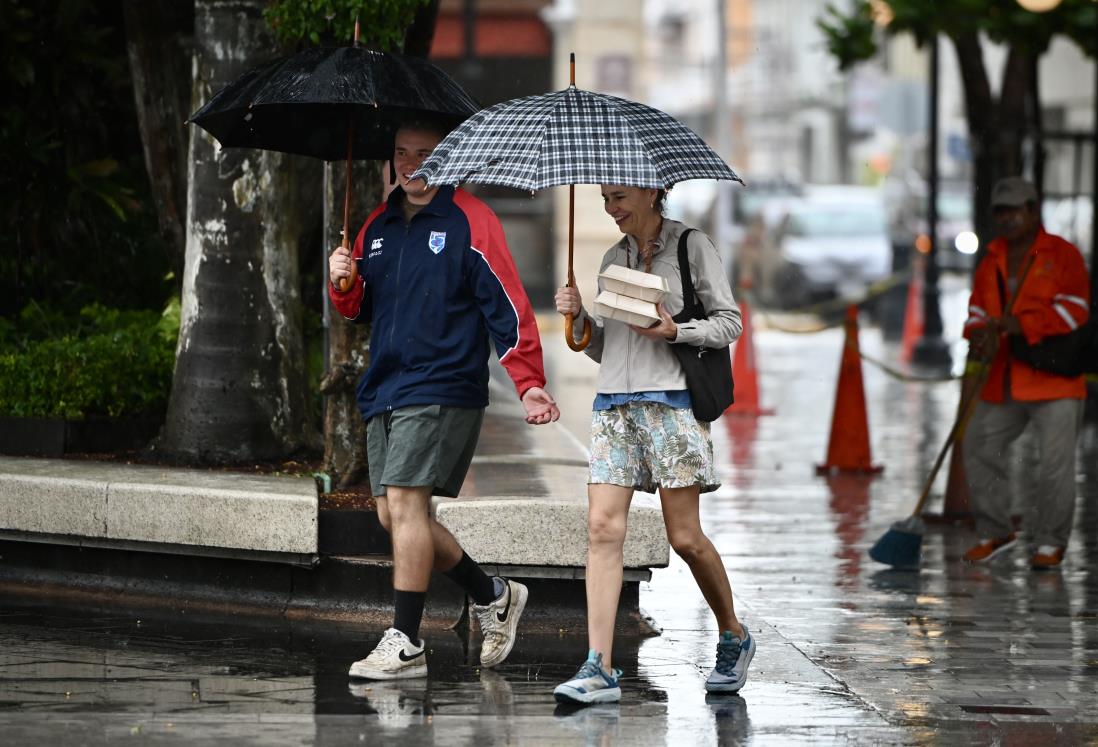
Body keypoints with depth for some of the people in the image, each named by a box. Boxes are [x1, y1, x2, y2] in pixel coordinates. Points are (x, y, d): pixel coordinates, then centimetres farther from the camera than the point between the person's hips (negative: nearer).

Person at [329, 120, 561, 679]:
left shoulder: (469, 221, -4)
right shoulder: (378, 226, 17)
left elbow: (506, 305, -8)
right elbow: (359, 309, 24)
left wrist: (529, 383, -15)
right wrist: (342, 284, 0)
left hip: (442, 389, -8)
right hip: (385, 391, 8)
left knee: (405, 502, -15)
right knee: (392, 514, 5)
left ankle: (405, 643, -12)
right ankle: (493, 597, 22)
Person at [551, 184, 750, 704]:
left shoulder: (691, 246, 2)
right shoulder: (613, 259, 17)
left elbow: (729, 322, 0)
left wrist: (675, 331, -15)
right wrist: (579, 319, 1)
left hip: (671, 401, -5)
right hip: (614, 403, 5)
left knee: (684, 537, -3)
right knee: (603, 527, -9)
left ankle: (734, 637, 21)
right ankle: (599, 669, -13)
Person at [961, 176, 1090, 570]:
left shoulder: (1063, 255, -3)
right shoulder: (991, 260, 13)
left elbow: (1073, 311, -12)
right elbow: (977, 311, 11)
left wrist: (1019, 324, -21)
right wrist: (983, 335, -13)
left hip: (1054, 379, -6)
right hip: (1002, 384, 6)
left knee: (1056, 463, -7)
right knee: (979, 450, 7)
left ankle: (1050, 542, 5)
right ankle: (997, 532, 22)